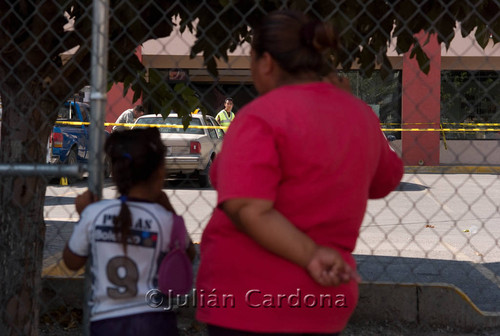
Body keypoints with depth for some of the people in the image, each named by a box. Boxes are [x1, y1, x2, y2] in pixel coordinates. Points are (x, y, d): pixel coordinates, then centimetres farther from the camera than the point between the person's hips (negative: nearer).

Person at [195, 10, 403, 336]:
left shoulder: (261, 117, -15)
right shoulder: (359, 114, 5)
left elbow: (247, 210, -27)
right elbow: (384, 181, 23)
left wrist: (310, 256, -24)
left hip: (251, 301, -7)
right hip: (320, 301, 7)